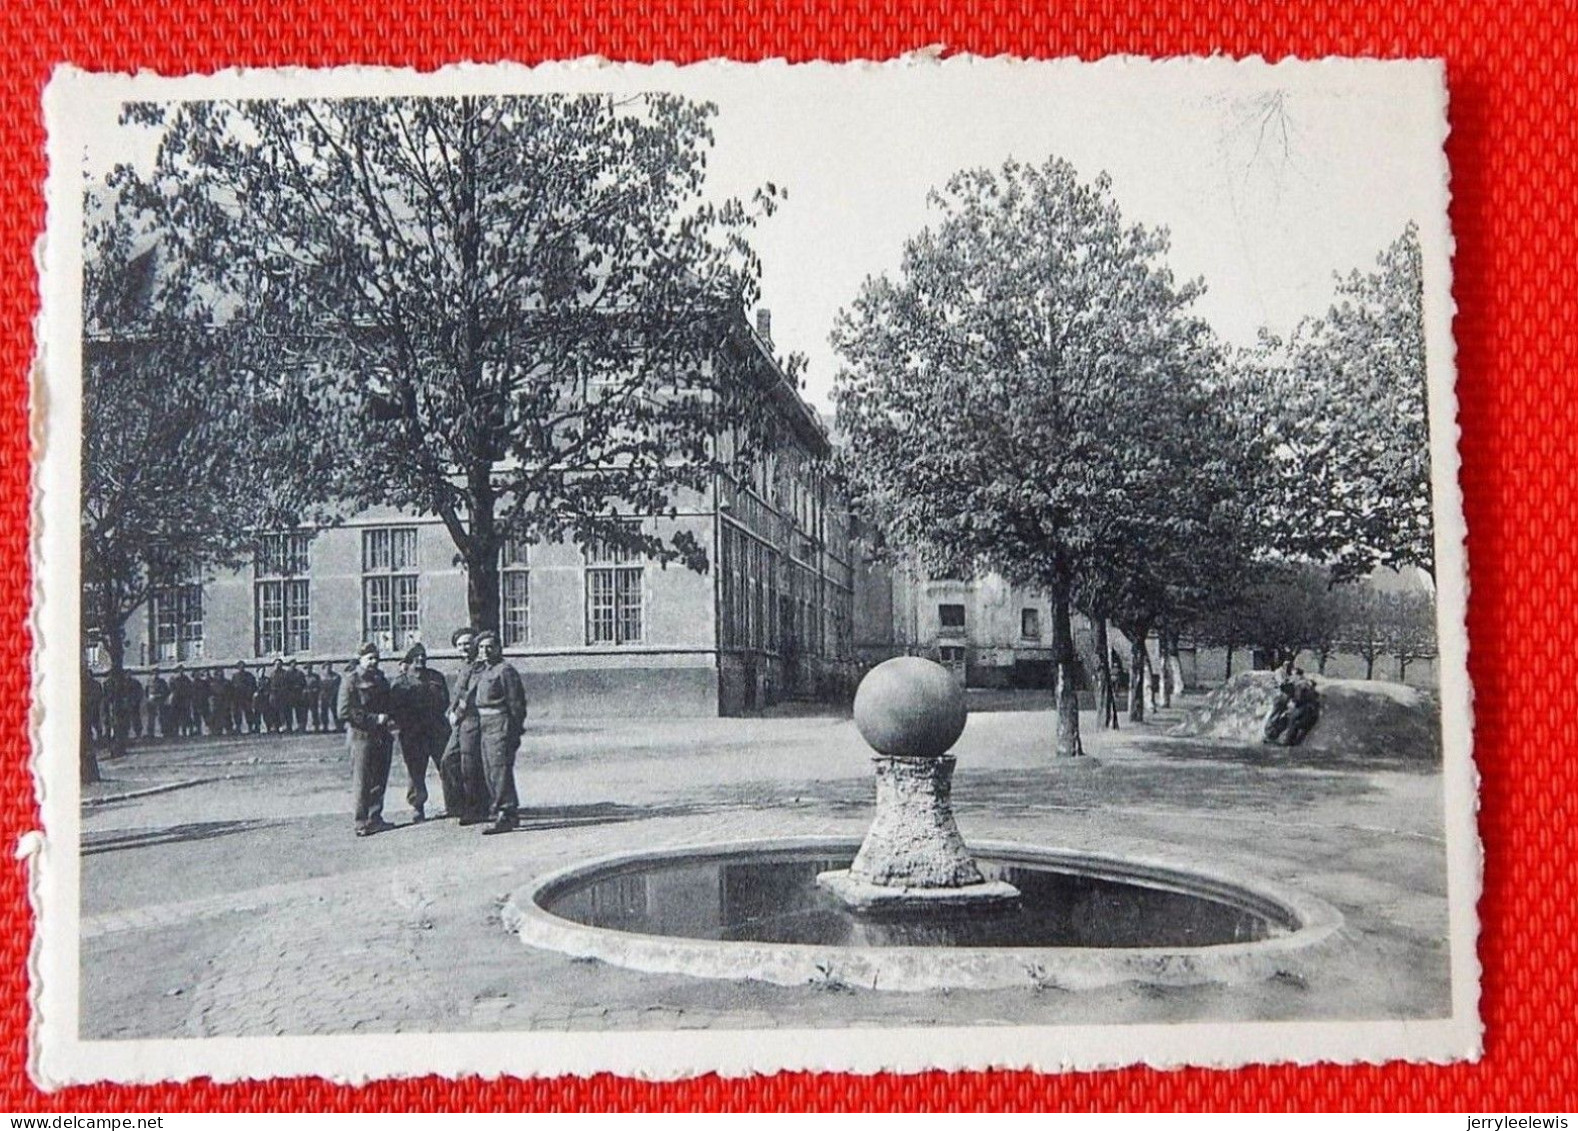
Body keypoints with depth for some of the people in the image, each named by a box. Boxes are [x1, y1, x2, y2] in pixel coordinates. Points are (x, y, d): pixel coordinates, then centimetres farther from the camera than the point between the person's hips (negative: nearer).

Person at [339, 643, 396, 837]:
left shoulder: (380, 679, 15)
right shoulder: (350, 680, -6)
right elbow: (345, 711, -13)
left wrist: (389, 720, 5)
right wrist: (374, 719, -17)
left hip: (382, 736, 7)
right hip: (362, 735, -7)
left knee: (379, 779, 9)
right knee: (362, 781, -4)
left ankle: (375, 818, 18)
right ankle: (362, 823, 0)